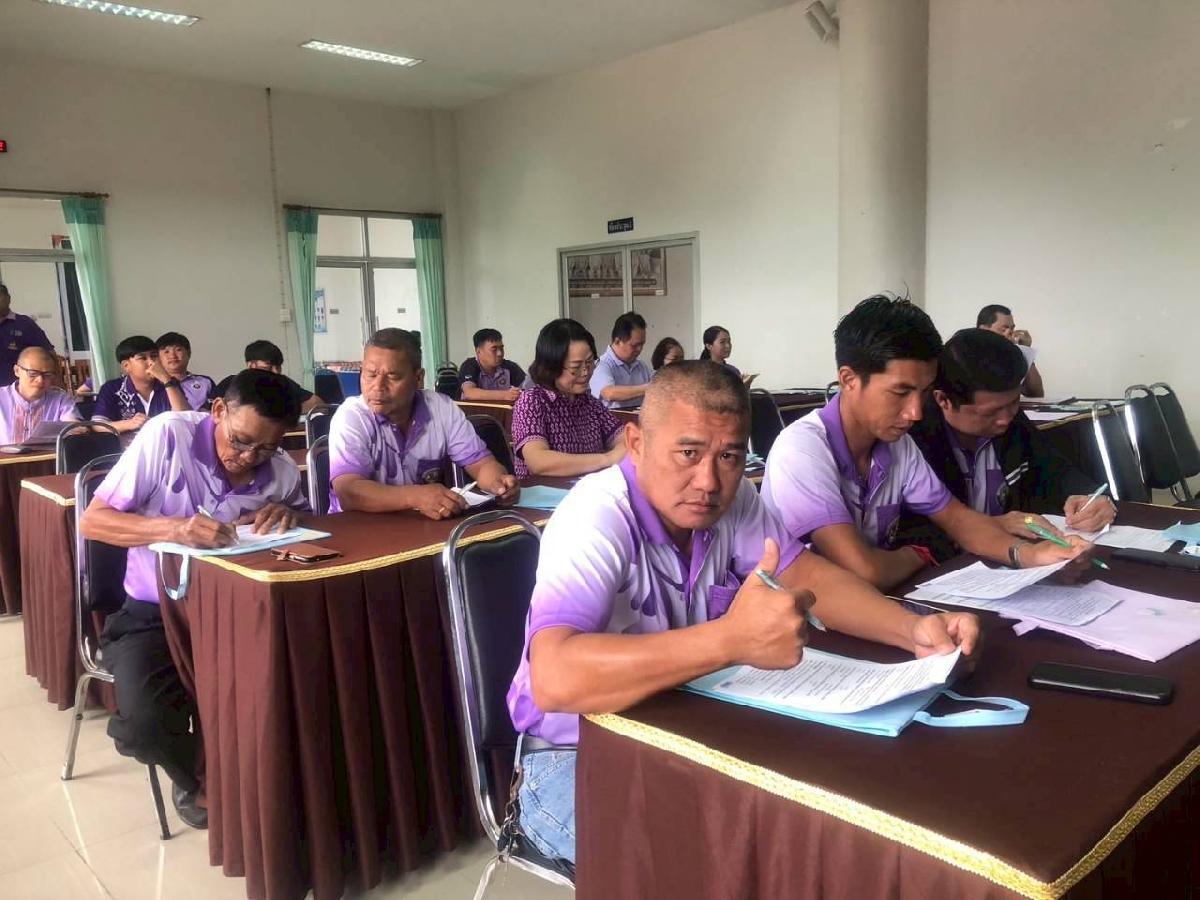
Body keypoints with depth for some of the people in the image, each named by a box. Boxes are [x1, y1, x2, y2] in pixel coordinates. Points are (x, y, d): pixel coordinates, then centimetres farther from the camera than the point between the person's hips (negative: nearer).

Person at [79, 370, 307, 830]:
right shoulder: (168, 435, -15)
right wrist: (173, 528, -33)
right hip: (153, 614, -2)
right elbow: (92, 520, -15)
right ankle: (198, 778, 9)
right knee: (143, 724, -27)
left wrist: (287, 515, -13)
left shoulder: (283, 471, -5)